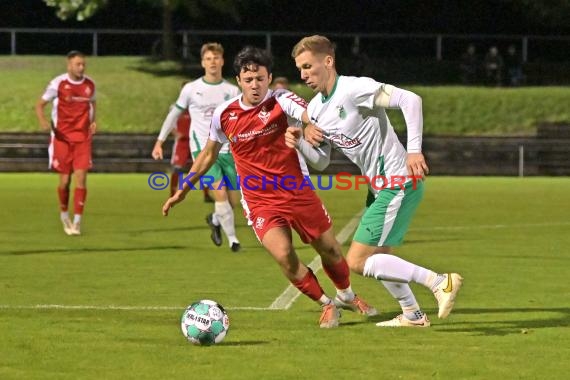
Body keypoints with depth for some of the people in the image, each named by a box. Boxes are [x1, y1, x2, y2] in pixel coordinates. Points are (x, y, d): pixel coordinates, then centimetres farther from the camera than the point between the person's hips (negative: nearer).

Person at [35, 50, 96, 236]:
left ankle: (77, 221, -8)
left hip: (83, 138, 2)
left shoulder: (90, 84, 3)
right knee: (65, 180, 2)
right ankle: (64, 214, 28)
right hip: (62, 137, -2)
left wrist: (93, 121, 4)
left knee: (81, 178, -10)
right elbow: (40, 104, -3)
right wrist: (42, 120, -23)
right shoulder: (58, 83, -8)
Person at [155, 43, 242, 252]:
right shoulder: (191, 89, 1)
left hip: (226, 150, 3)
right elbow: (174, 113, 12)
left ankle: (215, 220, 37)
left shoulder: (232, 91, 5)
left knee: (233, 200, 4)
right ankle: (232, 239, -11)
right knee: (220, 192, -20)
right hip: (202, 149, -3)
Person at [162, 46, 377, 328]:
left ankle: (347, 296, 43)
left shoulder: (281, 101, -12)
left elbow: (310, 116, -33)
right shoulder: (224, 114, -3)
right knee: (284, 256, -19)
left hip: (299, 193, -1)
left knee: (330, 250, 10)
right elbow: (209, 154, 14)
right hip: (260, 202, 1)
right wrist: (183, 191, 20)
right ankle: (327, 305, 5)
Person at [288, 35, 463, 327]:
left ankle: (440, 282, -10)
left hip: (399, 184, -10)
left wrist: (414, 150, -30)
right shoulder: (315, 109, 8)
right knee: (378, 255, 23)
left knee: (357, 262, -11)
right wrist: (299, 144, -7)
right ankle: (412, 315, 38)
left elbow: (410, 100, -26)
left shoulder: (355, 89, -19)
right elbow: (321, 162, 13)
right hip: (378, 186, 10)